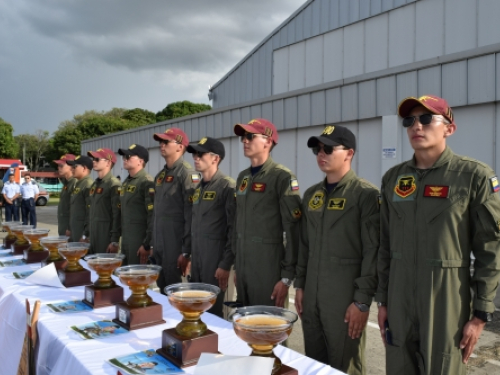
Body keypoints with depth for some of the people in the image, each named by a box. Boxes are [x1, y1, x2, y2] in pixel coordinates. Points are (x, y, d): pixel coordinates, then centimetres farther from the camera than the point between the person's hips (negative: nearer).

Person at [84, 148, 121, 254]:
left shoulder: (114, 185, -12)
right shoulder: (94, 185, 14)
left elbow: (117, 215, -17)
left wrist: (114, 241, -19)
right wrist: (85, 234, 18)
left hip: (106, 237, -8)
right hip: (93, 236, 8)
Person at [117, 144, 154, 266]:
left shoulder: (147, 183, -14)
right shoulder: (126, 183, 14)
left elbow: (153, 216, -20)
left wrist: (147, 244, -20)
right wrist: (119, 239, 17)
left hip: (140, 241, -8)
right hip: (125, 240, 9)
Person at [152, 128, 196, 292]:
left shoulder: (187, 173, -12)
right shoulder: (160, 175, 14)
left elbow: (191, 215, -17)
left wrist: (187, 251, -18)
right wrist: (153, 244, 17)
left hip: (176, 246, -8)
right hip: (159, 246, 8)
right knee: (163, 290, 16)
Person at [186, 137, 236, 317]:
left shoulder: (227, 186, -12)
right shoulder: (198, 187, 12)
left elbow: (233, 229, -15)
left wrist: (226, 264, -16)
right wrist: (188, 255, 14)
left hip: (216, 260, -7)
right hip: (196, 259, 7)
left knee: (213, 310, 2)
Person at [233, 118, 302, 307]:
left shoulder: (283, 177, -11)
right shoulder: (243, 177, 11)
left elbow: (293, 229, -15)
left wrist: (287, 276, -16)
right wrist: (236, 264, 15)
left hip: (269, 266, -7)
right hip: (242, 265, 7)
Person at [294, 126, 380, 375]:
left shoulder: (365, 194, -9)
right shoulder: (311, 194, 11)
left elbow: (372, 252, -13)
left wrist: (362, 301, -15)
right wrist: (300, 285, 12)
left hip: (346, 298, -6)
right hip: (311, 295, 6)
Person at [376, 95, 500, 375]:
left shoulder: (474, 176, -7)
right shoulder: (393, 178, 6)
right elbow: (386, 244, 9)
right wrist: (383, 300, 9)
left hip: (447, 301, -4)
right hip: (399, 300, 4)